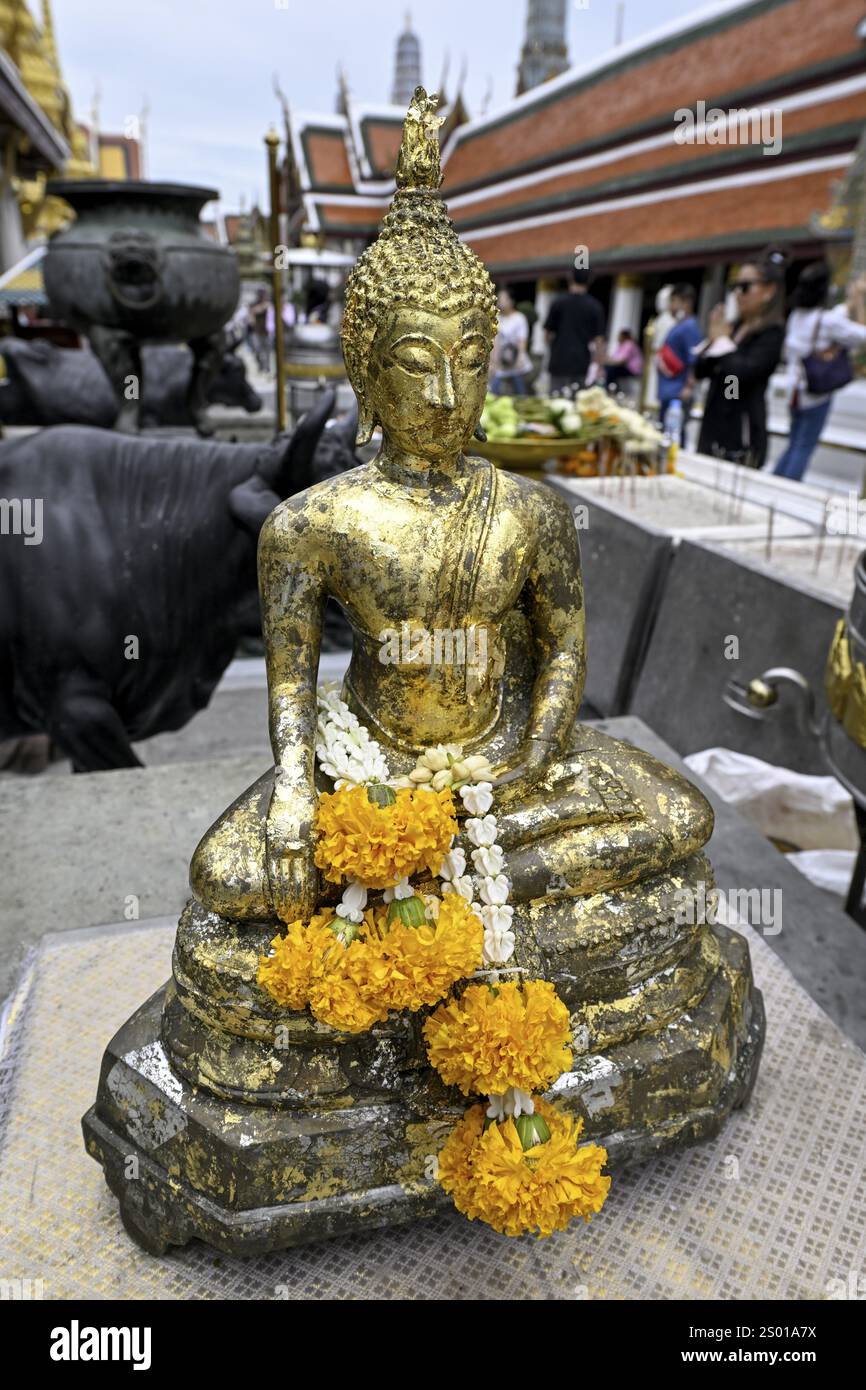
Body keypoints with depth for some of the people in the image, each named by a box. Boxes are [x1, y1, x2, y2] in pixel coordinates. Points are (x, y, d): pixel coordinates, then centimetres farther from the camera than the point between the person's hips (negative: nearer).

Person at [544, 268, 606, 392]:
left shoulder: (559, 302, -3)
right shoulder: (595, 307, 0)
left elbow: (548, 332, 0)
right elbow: (598, 338, -1)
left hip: (560, 360, -1)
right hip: (581, 363, 1)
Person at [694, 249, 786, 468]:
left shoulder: (773, 333, -7)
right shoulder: (737, 327, 16)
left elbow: (740, 374, -20)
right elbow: (700, 371, 15)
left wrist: (723, 340, -7)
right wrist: (713, 339, 0)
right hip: (712, 427, 8)